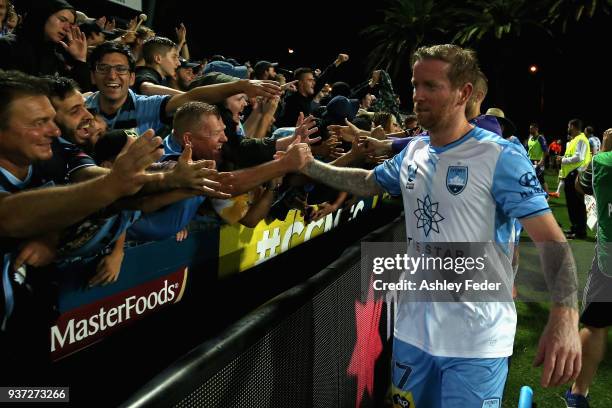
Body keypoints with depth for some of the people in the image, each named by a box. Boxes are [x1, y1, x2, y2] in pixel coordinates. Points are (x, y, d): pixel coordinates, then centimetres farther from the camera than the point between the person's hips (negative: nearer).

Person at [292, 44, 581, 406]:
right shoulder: (413, 152, 5)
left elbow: (551, 240, -20)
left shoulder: (500, 157, -15)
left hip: (476, 339, -6)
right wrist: (309, 165, 11)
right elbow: (368, 182, 23)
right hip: (413, 328, 6)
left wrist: (564, 317, -35)